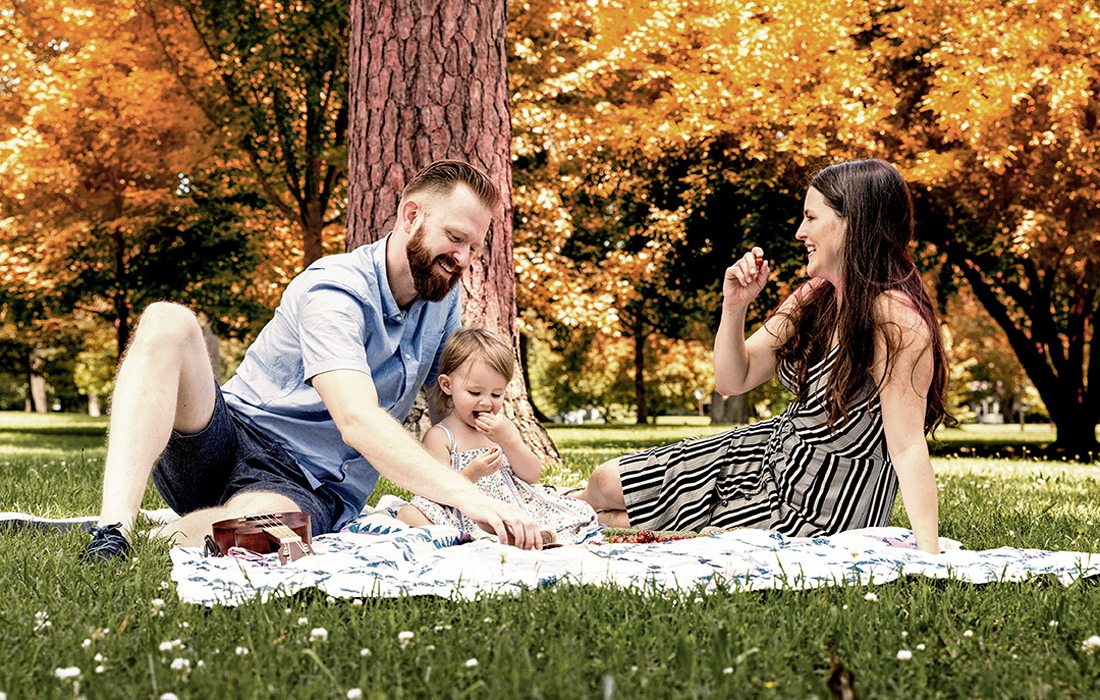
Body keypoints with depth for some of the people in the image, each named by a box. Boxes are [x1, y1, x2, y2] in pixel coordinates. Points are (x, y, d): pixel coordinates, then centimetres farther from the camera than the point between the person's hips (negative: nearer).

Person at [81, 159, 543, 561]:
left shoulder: (445, 300, 8)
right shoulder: (337, 290, -16)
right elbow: (358, 421, -32)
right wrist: (467, 496, -43)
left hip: (309, 493, 3)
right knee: (167, 323, -34)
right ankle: (114, 532, -41)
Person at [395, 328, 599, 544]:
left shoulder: (503, 427, 15)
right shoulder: (439, 437, -1)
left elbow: (533, 476, 6)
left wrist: (508, 439, -9)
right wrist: (471, 474, -27)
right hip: (468, 517, -4)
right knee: (407, 516, -33)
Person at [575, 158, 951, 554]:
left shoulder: (897, 321, -27)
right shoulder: (813, 298, -2)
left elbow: (907, 447, -29)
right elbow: (732, 380, 3)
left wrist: (930, 557, -34)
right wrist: (734, 306, -13)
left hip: (820, 507, -7)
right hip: (773, 449, 7)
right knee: (605, 484, 6)